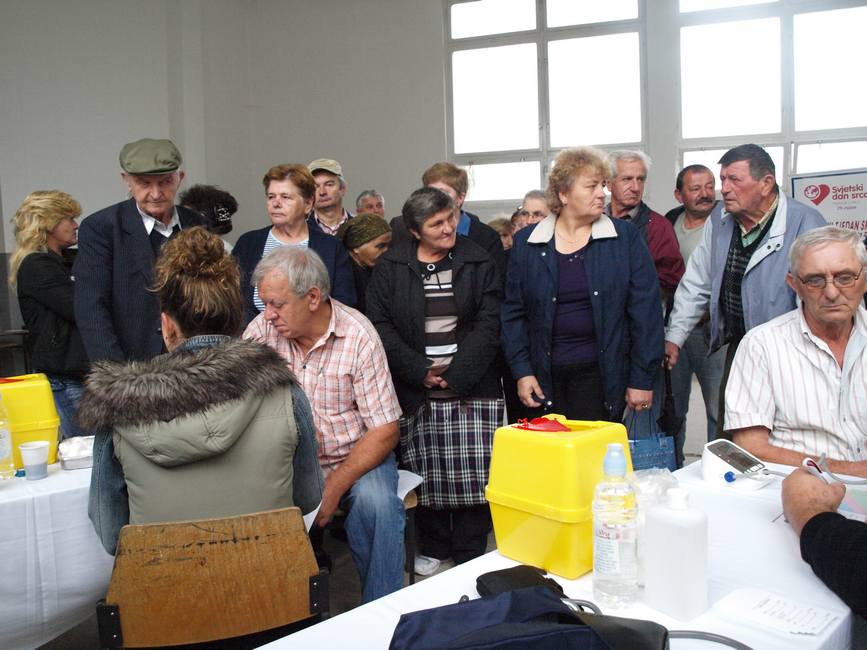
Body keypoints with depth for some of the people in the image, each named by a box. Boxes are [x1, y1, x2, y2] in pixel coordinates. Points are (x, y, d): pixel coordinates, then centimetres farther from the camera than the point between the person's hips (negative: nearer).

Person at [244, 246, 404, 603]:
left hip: (355, 457, -2)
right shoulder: (262, 329, -4)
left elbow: (385, 430, -11)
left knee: (376, 503, -30)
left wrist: (334, 486, -21)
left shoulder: (358, 336, -11)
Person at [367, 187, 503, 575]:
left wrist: (457, 375, -10)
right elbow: (381, 325, 0)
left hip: (470, 386, 0)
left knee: (473, 474, -2)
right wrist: (421, 372, -9)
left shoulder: (478, 263, 6)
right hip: (414, 390, 1)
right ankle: (432, 550, 22)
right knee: (424, 474, 3)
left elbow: (488, 324, -1)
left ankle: (470, 555, 13)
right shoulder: (390, 268, 6)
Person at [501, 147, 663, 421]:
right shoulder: (526, 243, 5)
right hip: (546, 377, 2)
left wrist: (643, 378, -3)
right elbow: (513, 312, 7)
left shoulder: (625, 237, 2)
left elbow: (645, 310, 0)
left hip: (601, 373, -1)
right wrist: (522, 371, -1)